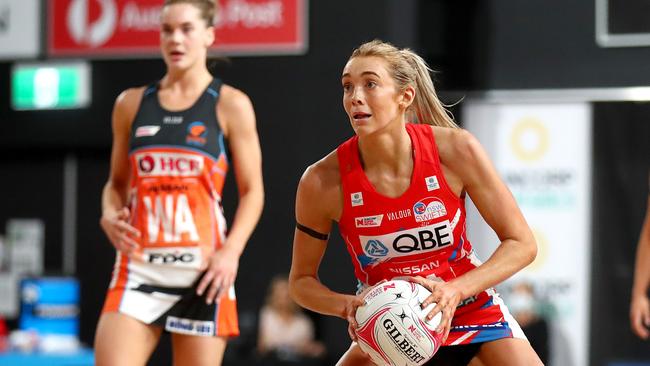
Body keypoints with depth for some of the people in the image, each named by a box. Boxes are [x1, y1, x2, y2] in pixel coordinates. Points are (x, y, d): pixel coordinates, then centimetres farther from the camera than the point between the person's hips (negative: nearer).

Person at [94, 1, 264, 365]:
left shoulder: (231, 105, 2)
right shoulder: (132, 103, 11)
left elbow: (252, 192, 1)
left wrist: (231, 252, -14)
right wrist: (110, 216, -3)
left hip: (202, 270, -2)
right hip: (139, 266, 2)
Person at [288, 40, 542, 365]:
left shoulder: (457, 150, -19)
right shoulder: (322, 181, -18)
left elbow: (522, 244, -12)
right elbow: (301, 280, -3)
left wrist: (455, 291, -27)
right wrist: (347, 306, -25)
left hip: (471, 314, 0)